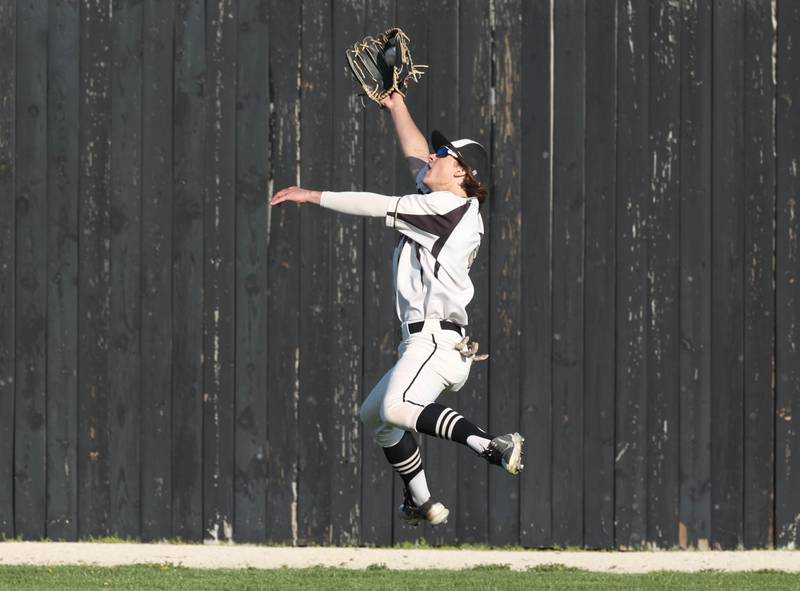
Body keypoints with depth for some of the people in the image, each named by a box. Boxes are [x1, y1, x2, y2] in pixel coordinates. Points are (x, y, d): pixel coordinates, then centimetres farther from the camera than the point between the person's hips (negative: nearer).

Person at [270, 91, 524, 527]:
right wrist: (396, 107, 33)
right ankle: (422, 504, 29)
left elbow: (377, 207, -10)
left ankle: (489, 445, -47)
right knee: (375, 416, 27)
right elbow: (417, 158, 32)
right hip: (422, 344, 11)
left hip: (437, 339, -11)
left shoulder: (450, 208, -9)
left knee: (396, 408, -37)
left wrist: (314, 196, -4)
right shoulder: (446, 204, 17)